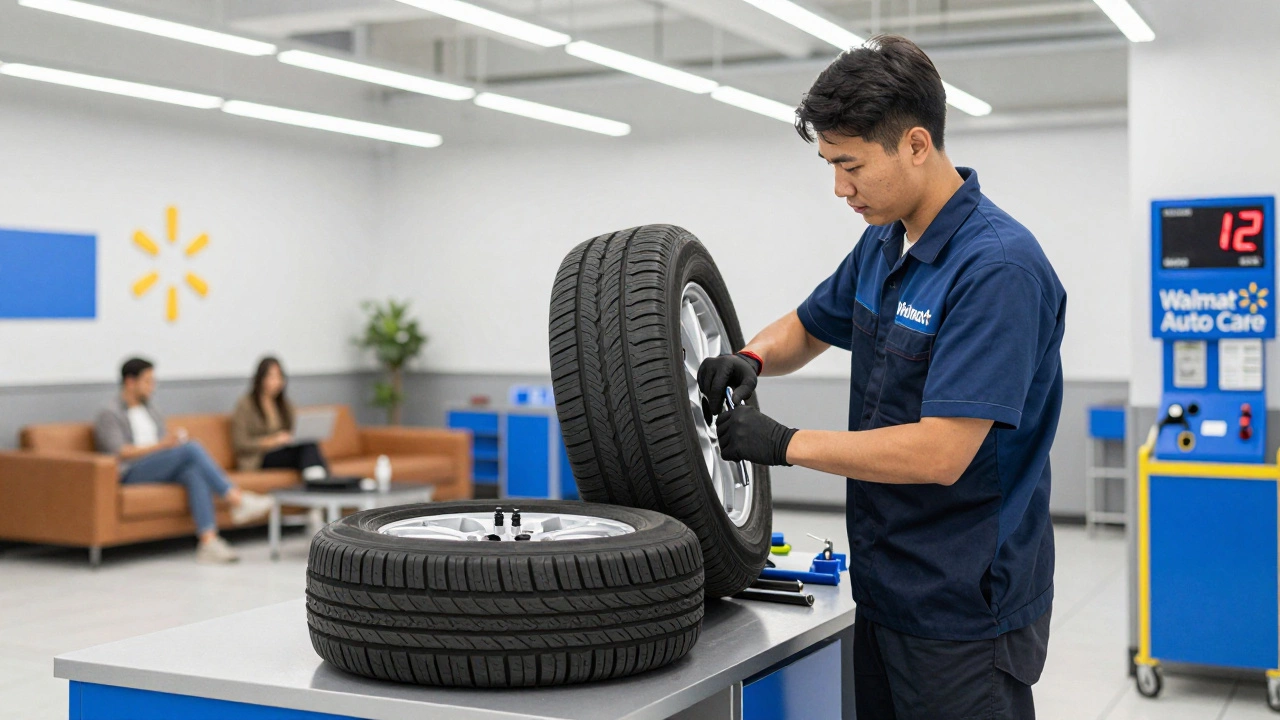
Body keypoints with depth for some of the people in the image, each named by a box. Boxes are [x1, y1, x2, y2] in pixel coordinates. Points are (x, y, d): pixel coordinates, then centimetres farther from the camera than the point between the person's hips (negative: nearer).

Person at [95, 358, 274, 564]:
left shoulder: (152, 414, 28)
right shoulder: (109, 416, 5)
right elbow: (120, 453, -11)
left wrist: (175, 439, -1)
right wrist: (162, 444, -21)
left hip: (162, 473, 6)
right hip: (131, 475, -6)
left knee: (195, 471, -31)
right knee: (191, 448, -29)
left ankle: (208, 541, -46)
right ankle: (237, 500, -33)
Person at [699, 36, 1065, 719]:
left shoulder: (999, 268, -22)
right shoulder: (881, 245, 6)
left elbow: (939, 453, -28)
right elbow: (808, 328, 22)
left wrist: (785, 444, -19)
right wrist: (750, 357, -1)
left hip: (963, 611, -8)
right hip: (884, 586, 8)